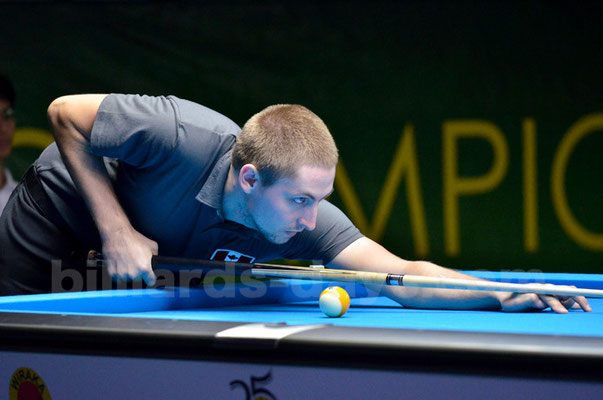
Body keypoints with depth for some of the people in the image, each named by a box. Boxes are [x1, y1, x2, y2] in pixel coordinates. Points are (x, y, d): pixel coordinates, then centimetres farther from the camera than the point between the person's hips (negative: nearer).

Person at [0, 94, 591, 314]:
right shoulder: (183, 136, -43)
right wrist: (116, 229, -34)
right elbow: (66, 114, -30)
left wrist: (501, 295, -52)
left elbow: (400, 274, -36)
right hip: (58, 223, -4)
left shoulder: (306, 219, -30)